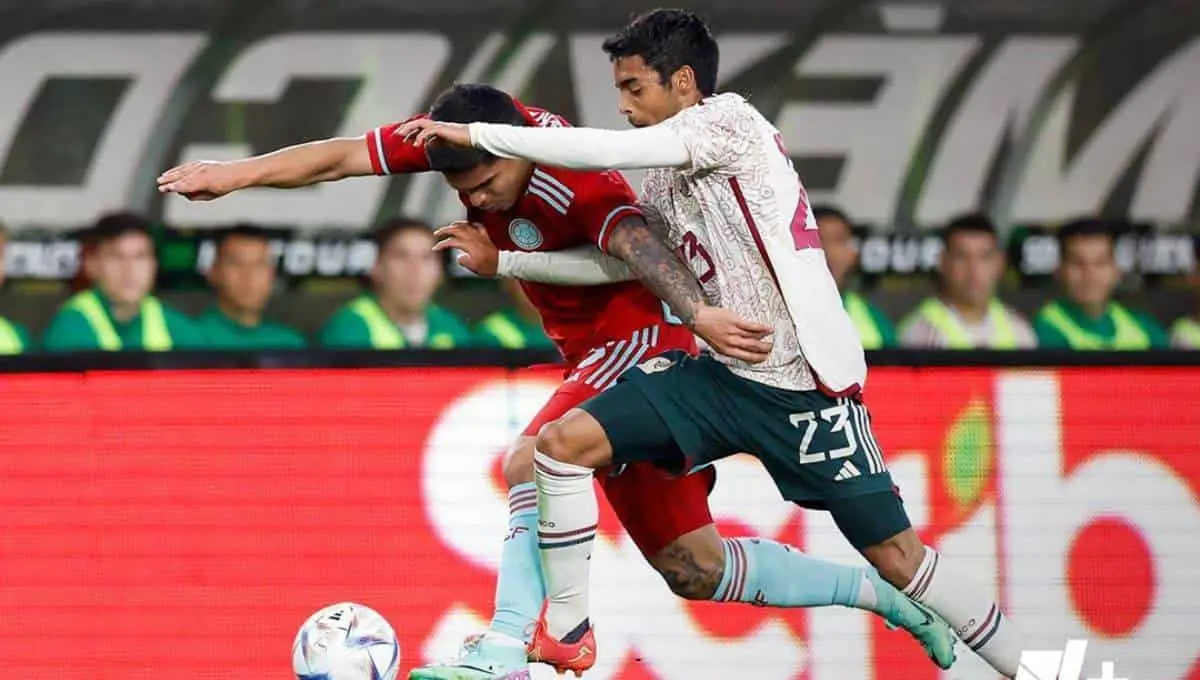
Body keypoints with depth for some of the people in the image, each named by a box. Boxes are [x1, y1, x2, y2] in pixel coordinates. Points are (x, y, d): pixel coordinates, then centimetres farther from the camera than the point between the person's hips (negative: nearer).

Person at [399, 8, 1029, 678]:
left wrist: (474, 134, -16)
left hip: (805, 384, -8)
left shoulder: (729, 119, -11)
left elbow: (606, 151, -20)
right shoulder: (666, 185, 11)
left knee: (896, 553, -6)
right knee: (563, 440, -7)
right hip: (722, 375, 8)